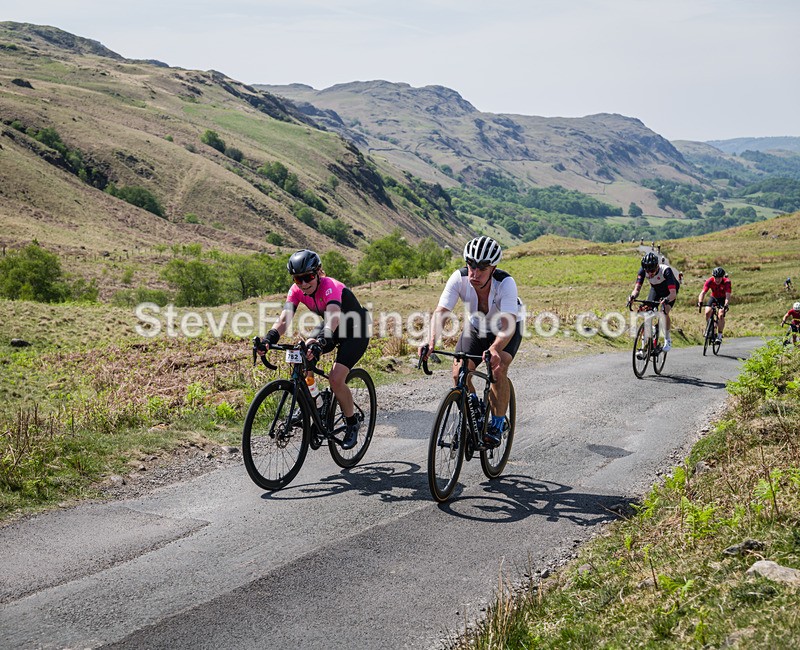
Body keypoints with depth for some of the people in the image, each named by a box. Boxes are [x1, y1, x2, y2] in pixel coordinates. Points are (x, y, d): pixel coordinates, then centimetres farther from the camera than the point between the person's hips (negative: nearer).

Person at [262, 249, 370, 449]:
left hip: (356, 330, -7)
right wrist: (269, 338, -45)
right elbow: (284, 318, -26)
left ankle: (352, 425, 2)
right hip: (331, 328, 7)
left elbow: (333, 316, -51)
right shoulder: (297, 290, -15)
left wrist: (321, 340, -69)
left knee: (335, 379, -21)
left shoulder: (330, 287, -33)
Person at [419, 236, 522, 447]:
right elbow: (440, 312, -36)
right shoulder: (459, 278, -29)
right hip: (476, 326, 3)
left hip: (507, 329, -3)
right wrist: (431, 343, -54)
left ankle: (497, 425, -9)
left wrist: (494, 349, -65)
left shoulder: (506, 283, -36)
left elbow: (508, 323, -46)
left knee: (498, 369, -26)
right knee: (459, 373, -14)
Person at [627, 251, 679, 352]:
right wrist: (632, 296, -55)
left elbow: (673, 294, -46)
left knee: (665, 312, -24)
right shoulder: (643, 271, -29)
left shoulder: (665, 270, -40)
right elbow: (637, 288, -33)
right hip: (656, 289, 4)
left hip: (669, 291, -3)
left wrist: (666, 299, -67)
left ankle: (667, 340, -6)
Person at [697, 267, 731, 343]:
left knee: (721, 315, -22)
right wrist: (700, 302, -52)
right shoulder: (710, 281, -26)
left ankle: (719, 335, -12)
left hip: (723, 299, -2)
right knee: (707, 312, -20)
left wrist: (725, 306, -56)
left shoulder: (727, 282, -31)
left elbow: (728, 296, -39)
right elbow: (703, 292, -33)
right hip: (713, 297, 2)